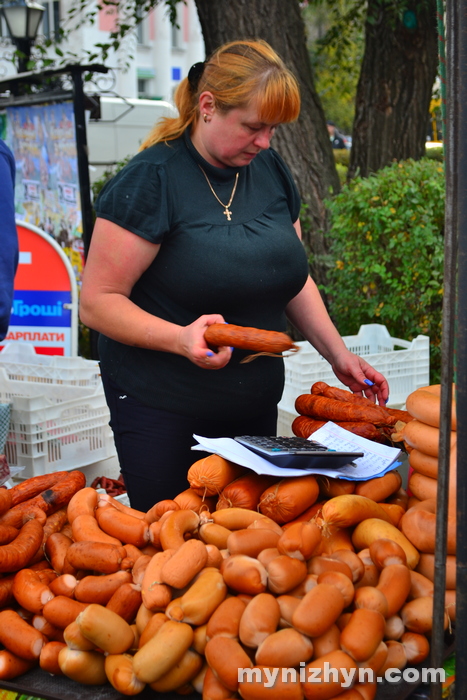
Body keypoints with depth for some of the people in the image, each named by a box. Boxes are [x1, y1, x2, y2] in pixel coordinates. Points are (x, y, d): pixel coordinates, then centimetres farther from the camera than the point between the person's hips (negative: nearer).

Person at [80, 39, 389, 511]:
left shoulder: (270, 171, 5)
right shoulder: (151, 180, -14)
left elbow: (292, 277, 16)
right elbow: (97, 303, -15)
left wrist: (338, 354, 6)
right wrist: (180, 338, -29)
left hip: (256, 405, 6)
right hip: (163, 413, -5)